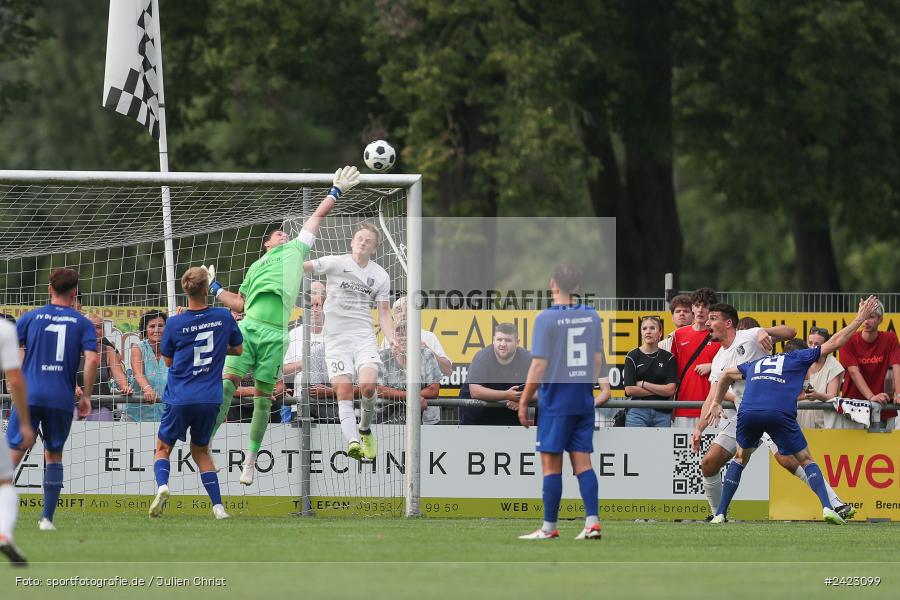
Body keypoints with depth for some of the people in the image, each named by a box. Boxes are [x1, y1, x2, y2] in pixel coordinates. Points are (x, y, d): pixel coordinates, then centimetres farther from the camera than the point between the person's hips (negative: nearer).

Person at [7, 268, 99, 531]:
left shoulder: (31, 317, 7)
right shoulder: (83, 323, 6)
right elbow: (92, 359, -6)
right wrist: (86, 396, 2)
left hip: (29, 394, -1)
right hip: (61, 399, 1)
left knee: (14, 450, -1)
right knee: (54, 455, 14)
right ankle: (47, 517, 8)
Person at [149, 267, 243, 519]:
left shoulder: (175, 324, -8)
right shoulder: (223, 317, -3)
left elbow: (168, 360, 6)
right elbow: (238, 349, 13)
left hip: (179, 399, -2)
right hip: (210, 399, 2)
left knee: (163, 448, 13)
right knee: (201, 451, 18)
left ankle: (162, 485, -17)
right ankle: (218, 506, 6)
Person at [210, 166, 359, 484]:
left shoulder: (295, 250, 24)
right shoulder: (255, 267, 29)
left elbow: (317, 216, 27)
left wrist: (336, 192, 25)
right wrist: (213, 287, 27)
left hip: (276, 335, -2)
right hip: (248, 327, 2)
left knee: (263, 397, -1)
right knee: (227, 383, -12)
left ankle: (250, 461, 5)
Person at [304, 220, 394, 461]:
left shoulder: (380, 276, 8)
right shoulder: (336, 263, 0)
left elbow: (383, 312, 11)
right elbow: (304, 266, -8)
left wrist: (392, 341, -2)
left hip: (364, 336, 2)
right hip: (336, 339, -2)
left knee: (368, 385, -18)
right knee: (344, 392, -14)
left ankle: (365, 428, 9)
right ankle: (352, 442, -23)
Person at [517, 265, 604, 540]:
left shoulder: (546, 318, -12)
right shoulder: (591, 316, 5)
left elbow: (539, 365, -13)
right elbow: (597, 360, 11)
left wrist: (524, 401, -6)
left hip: (556, 402, -5)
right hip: (584, 401, 5)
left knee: (551, 463, 1)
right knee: (582, 462, 7)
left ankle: (549, 527, 3)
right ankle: (592, 521, -2)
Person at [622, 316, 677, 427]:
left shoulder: (668, 358, 7)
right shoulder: (633, 356, 3)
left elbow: (671, 390, -2)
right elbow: (629, 389, -5)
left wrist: (643, 384, -5)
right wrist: (659, 391, -4)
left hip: (662, 413, 2)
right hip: (638, 411, -2)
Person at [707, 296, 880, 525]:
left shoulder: (756, 364, 35)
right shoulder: (798, 359, 24)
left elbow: (727, 374, 47)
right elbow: (835, 342, 25)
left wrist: (717, 403, 57)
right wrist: (859, 319, 34)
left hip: (748, 411, 3)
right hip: (780, 412, -3)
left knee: (740, 458, 26)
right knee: (806, 460, 11)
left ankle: (720, 514, 17)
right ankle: (827, 507, -9)